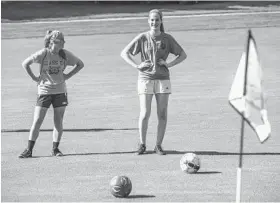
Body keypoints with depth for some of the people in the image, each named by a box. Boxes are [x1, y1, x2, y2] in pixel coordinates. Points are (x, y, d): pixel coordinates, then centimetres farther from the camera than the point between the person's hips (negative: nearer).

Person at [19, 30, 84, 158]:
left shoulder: (65, 54, -3)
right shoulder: (43, 54, -11)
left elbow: (80, 64, 10)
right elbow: (25, 63, -3)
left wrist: (67, 76, 1)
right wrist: (34, 78, -6)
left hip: (60, 91, 2)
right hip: (44, 91, -2)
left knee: (58, 123, 3)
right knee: (37, 121, -4)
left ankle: (55, 149, 15)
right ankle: (29, 150, 2)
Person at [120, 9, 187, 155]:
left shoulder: (167, 39, 3)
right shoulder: (142, 38, 0)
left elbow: (183, 55, 11)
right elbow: (124, 53, 3)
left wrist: (169, 64, -3)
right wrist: (137, 66, -8)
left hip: (163, 79, 2)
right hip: (145, 79, -1)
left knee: (162, 114, 0)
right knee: (145, 114, -6)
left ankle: (158, 145, 9)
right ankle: (142, 145, 8)